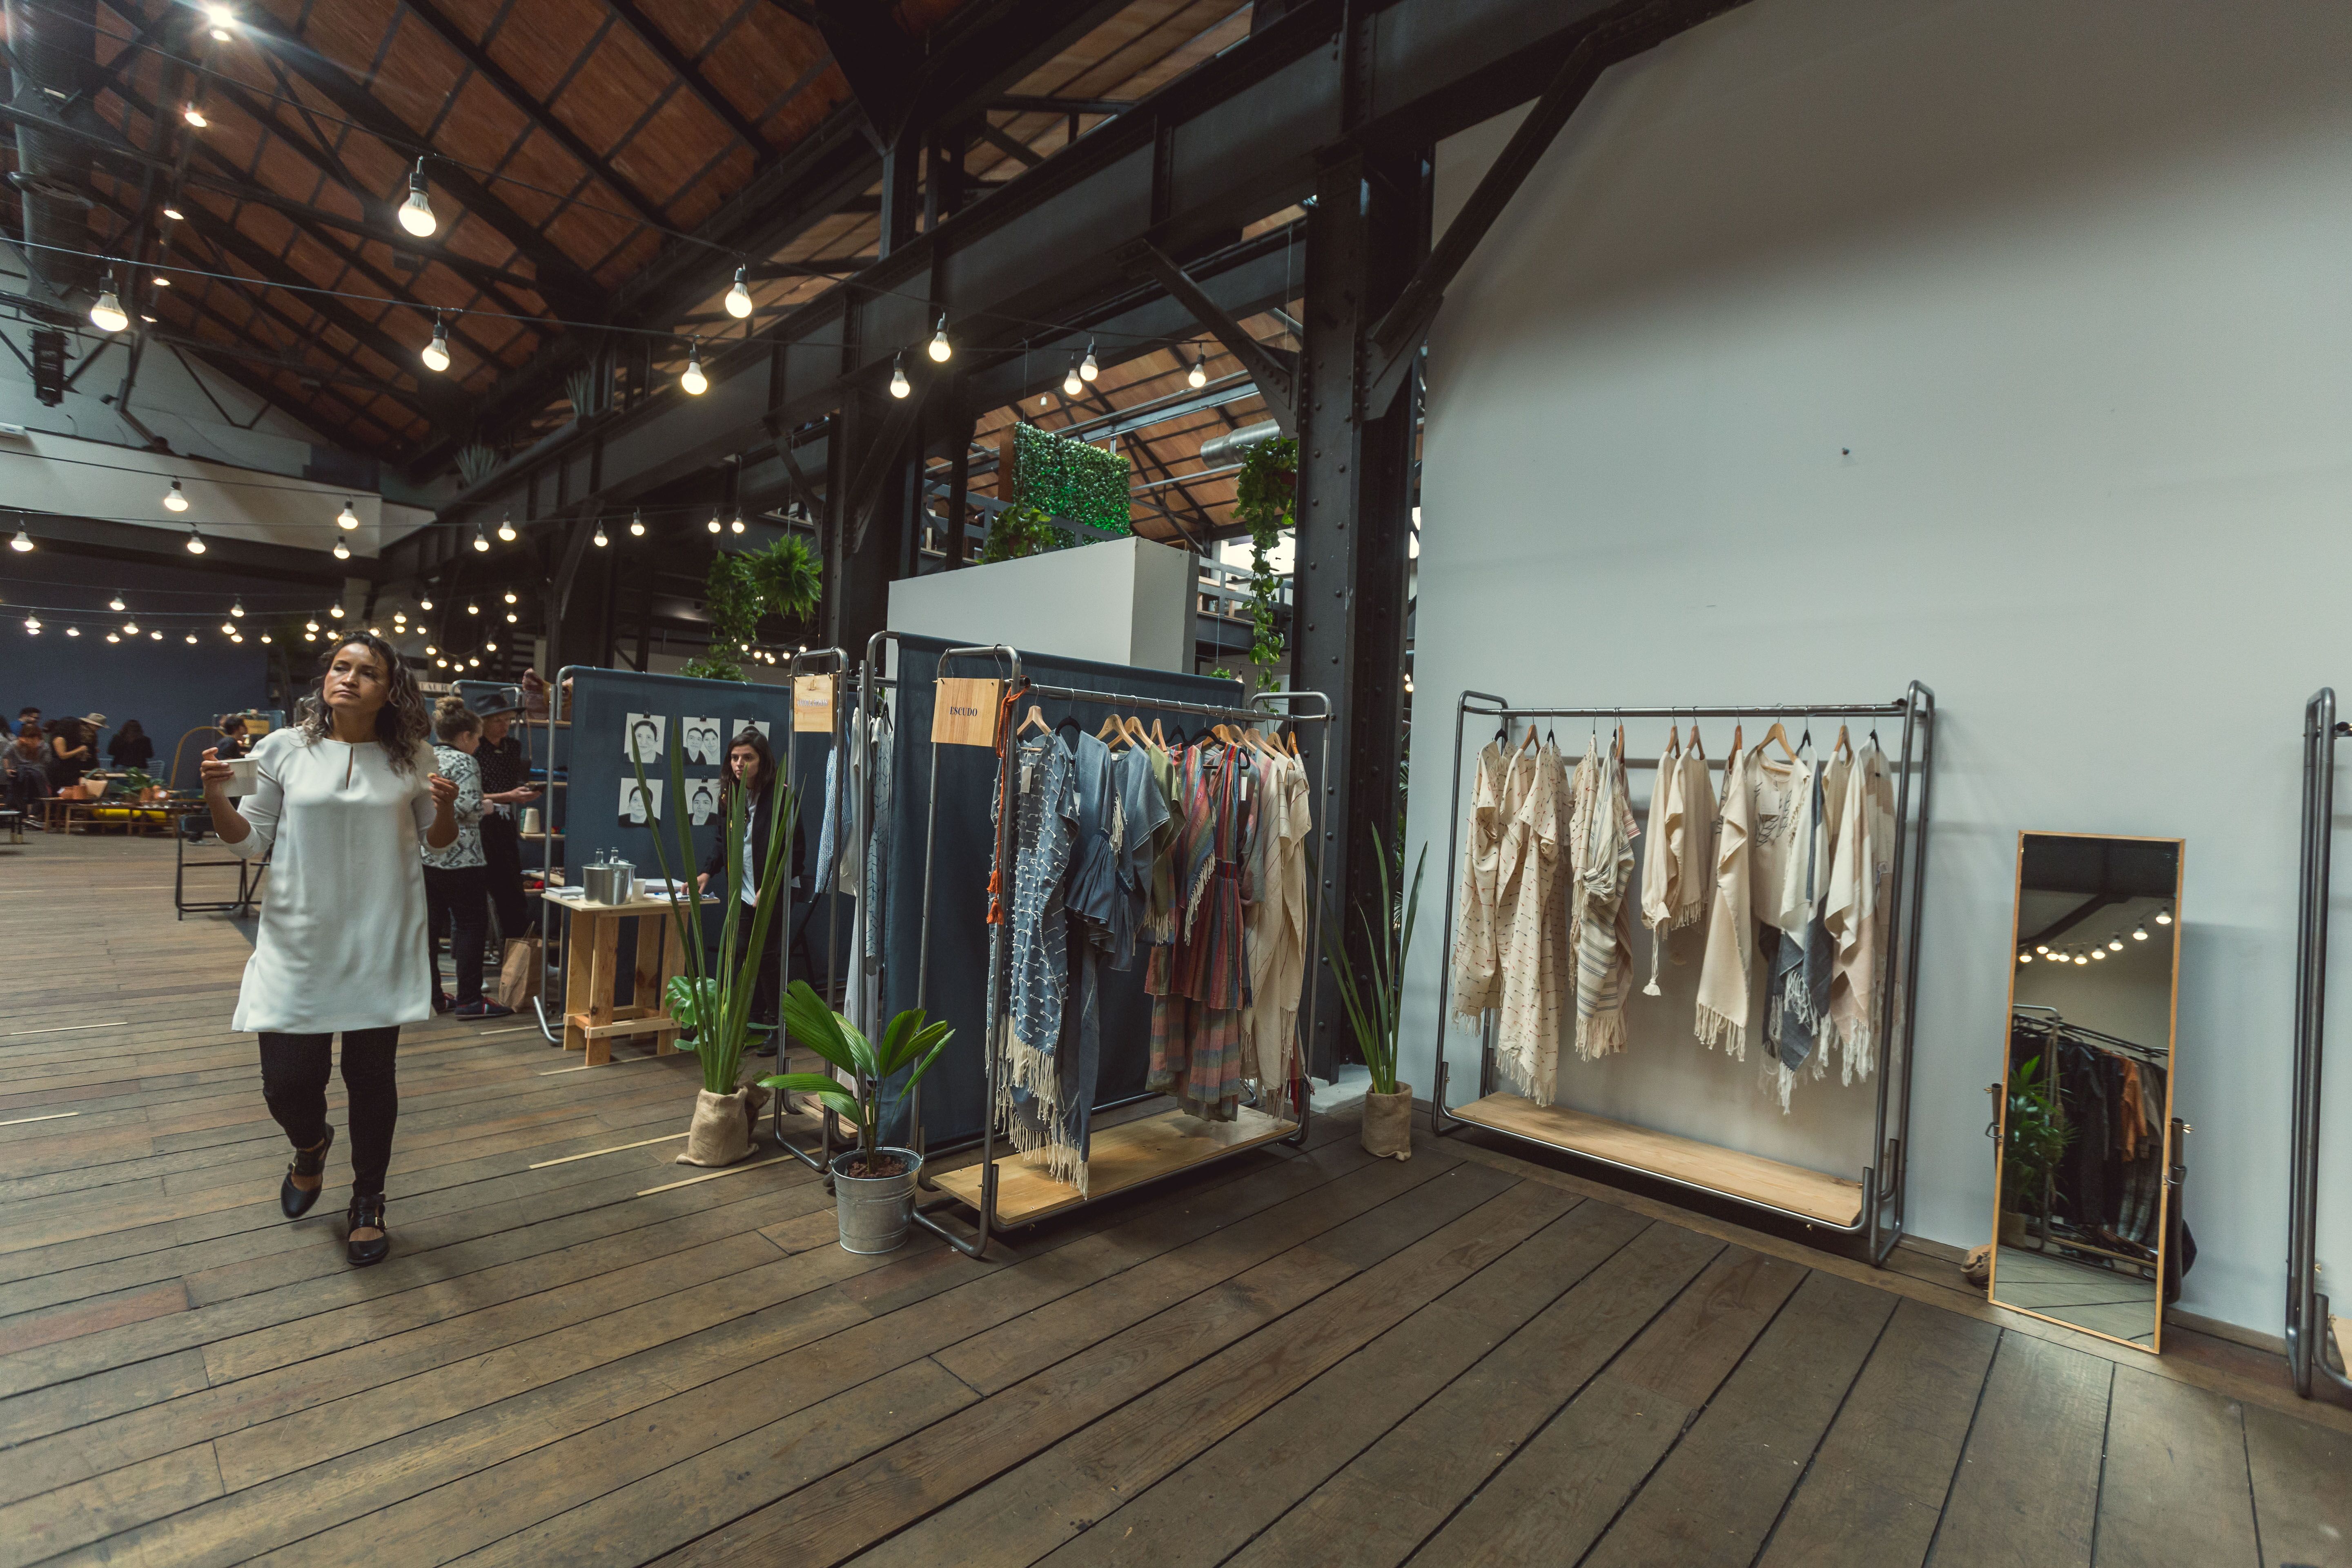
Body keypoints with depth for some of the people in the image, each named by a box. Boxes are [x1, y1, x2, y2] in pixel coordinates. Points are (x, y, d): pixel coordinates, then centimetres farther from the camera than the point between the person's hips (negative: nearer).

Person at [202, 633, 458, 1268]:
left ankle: (368, 1203, 29)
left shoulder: (411, 758, 1)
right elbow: (251, 841, 6)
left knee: (371, 1077, 8)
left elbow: (438, 841, 10)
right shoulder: (285, 750, 0)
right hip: (299, 946, 0)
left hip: (381, 948, 0)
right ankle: (311, 1145, 39)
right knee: (286, 1082, 0)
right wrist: (216, 798, -13)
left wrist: (445, 808, -11)